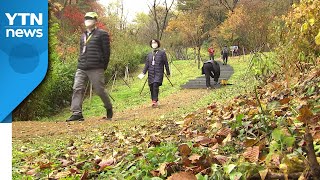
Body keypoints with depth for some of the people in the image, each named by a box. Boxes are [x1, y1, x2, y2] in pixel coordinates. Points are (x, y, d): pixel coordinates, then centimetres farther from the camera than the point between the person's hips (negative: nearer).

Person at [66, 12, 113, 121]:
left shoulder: (102, 34, 0)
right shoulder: (83, 36, 21)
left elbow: (106, 52, -2)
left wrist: (103, 67, -2)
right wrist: (80, 63, 14)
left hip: (95, 69, -6)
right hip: (81, 69, 6)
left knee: (99, 90, -1)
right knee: (77, 89, -7)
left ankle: (109, 108, 24)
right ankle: (77, 113, -8)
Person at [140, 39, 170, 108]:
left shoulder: (162, 53, 3)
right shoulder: (149, 54, 15)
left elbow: (166, 63, 5)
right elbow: (147, 64, 11)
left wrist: (168, 73, 8)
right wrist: (143, 72, -2)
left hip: (158, 73, -5)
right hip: (151, 74, 5)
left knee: (155, 85, -22)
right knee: (151, 87, 2)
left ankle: (155, 101, -22)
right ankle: (155, 101, 16)